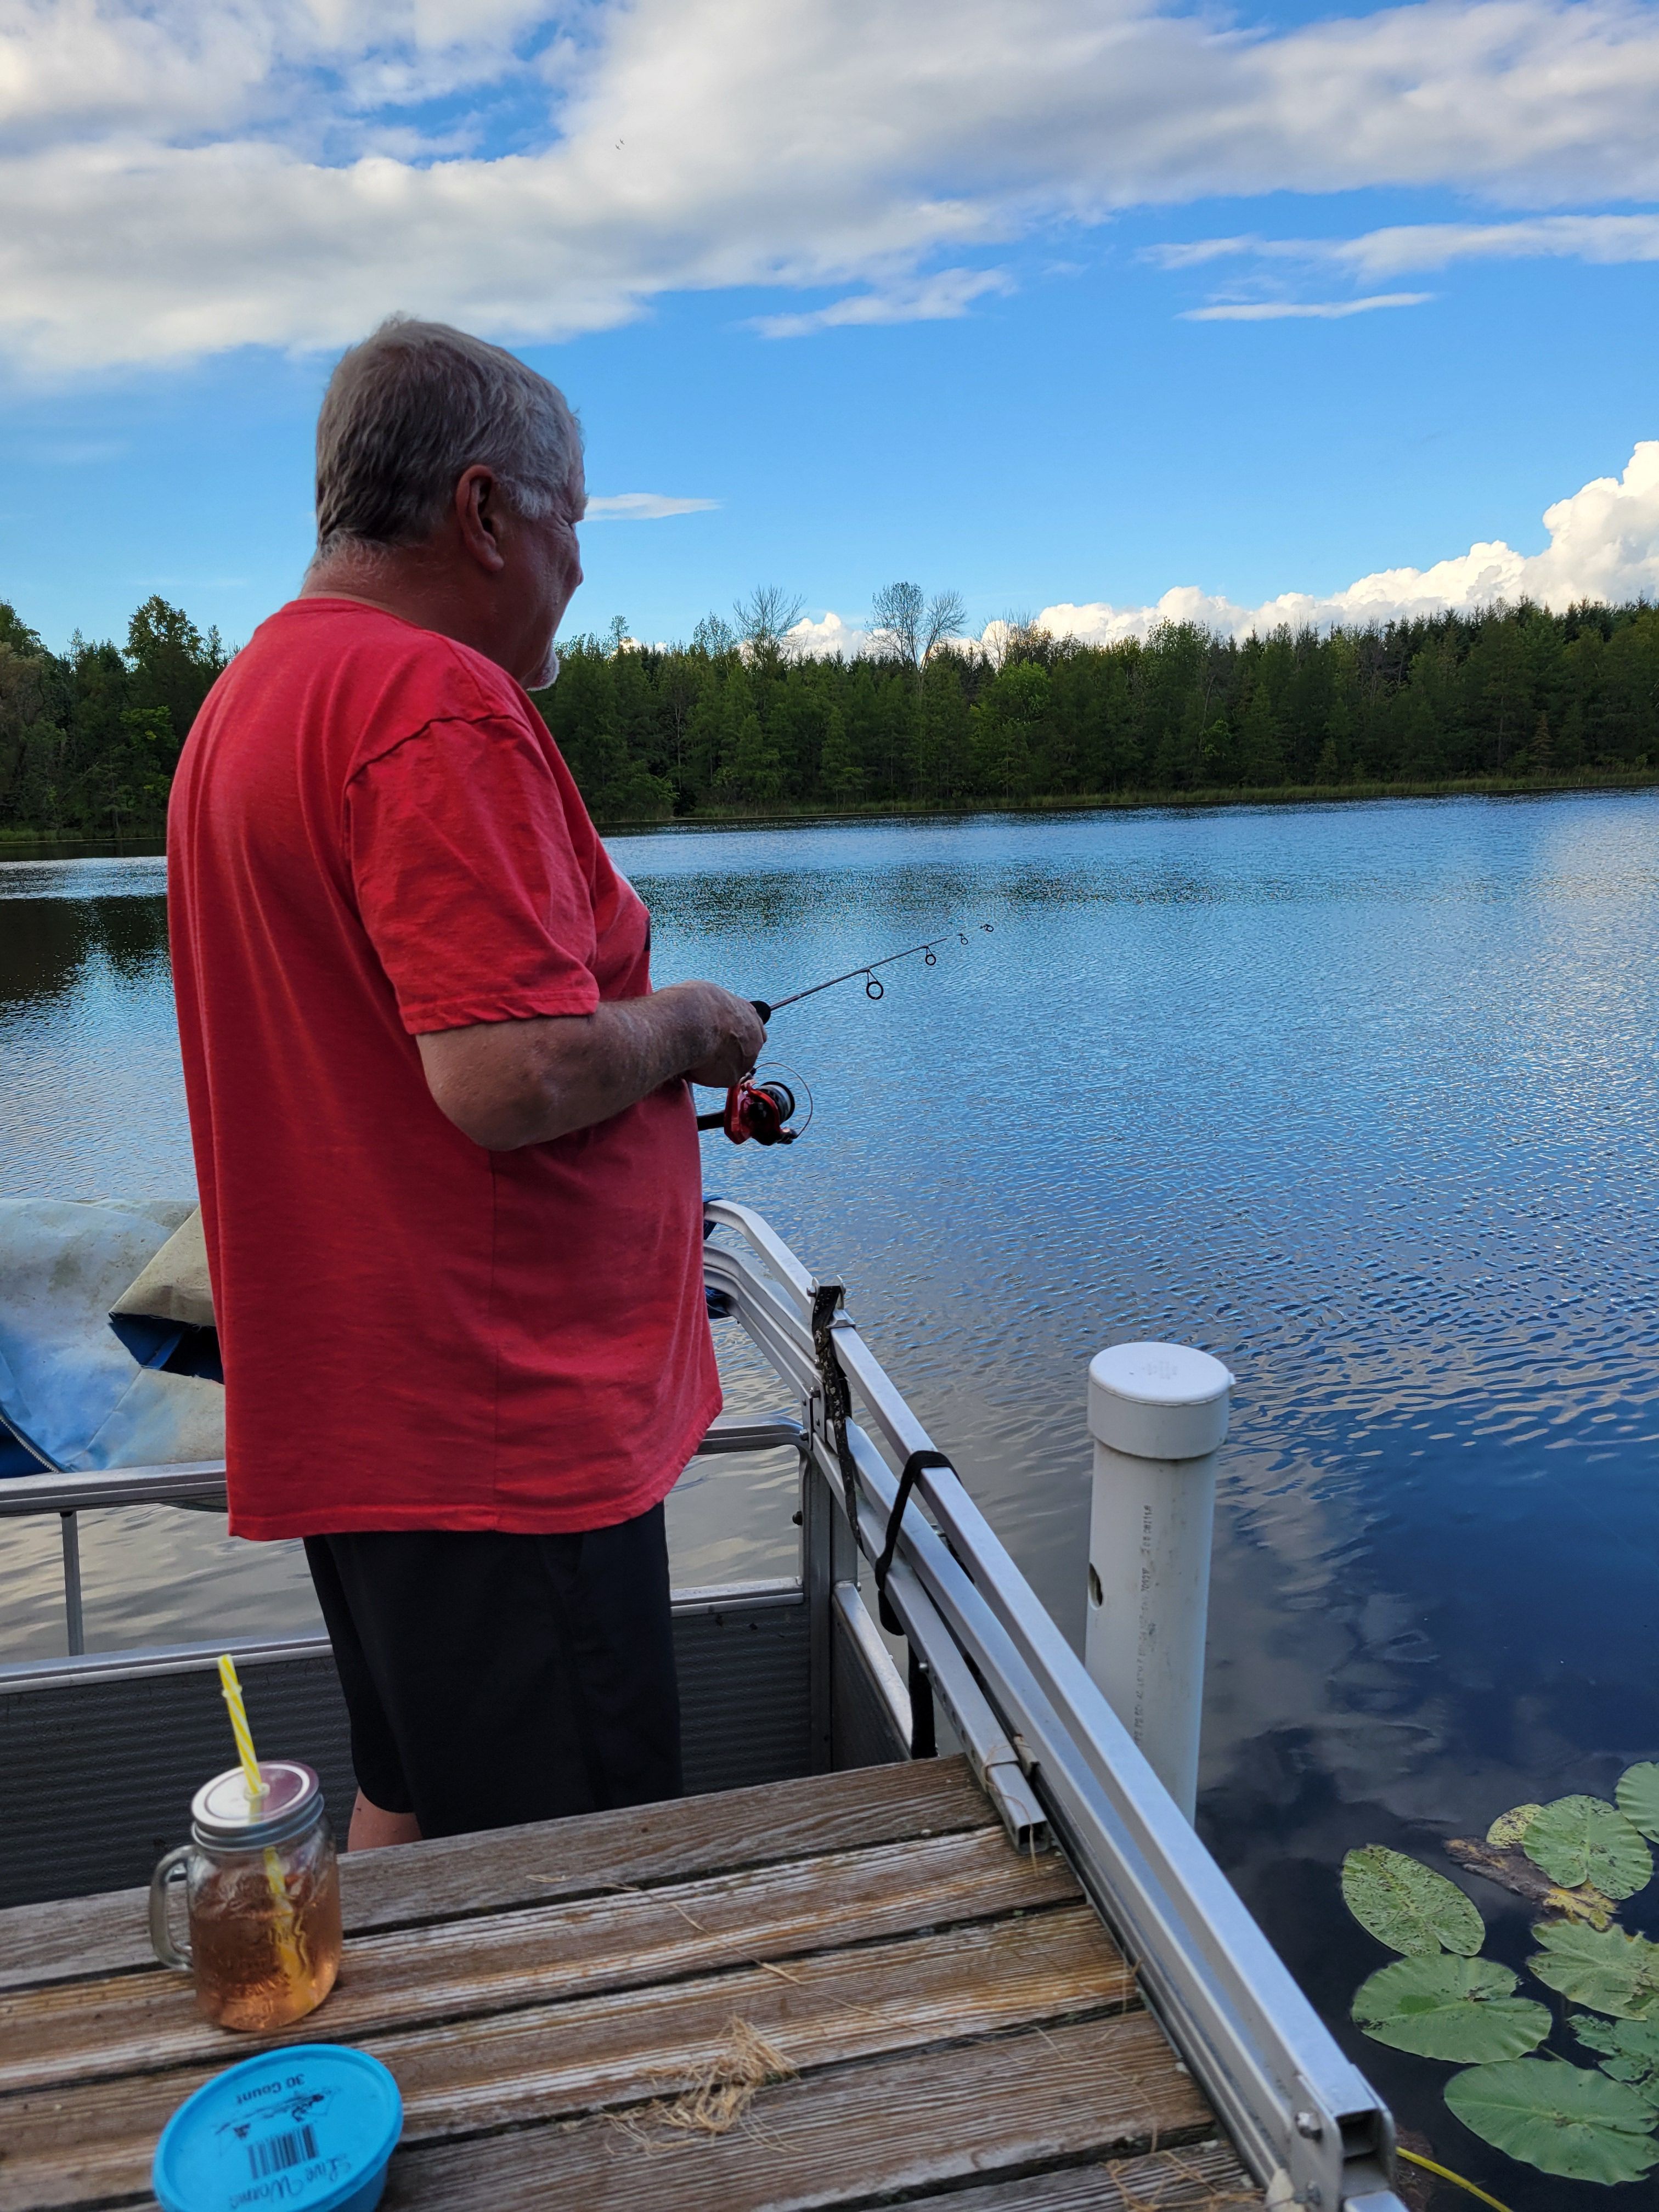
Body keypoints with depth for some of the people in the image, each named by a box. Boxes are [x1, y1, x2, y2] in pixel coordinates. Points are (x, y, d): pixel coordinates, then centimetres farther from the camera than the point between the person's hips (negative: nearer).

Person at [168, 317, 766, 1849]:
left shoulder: (250, 694, 15)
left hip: (346, 1415, 10)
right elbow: (511, 1078, -27)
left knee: (411, 1816, 24)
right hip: (497, 1425, -10)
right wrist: (682, 1024, -7)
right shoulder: (441, 703, -18)